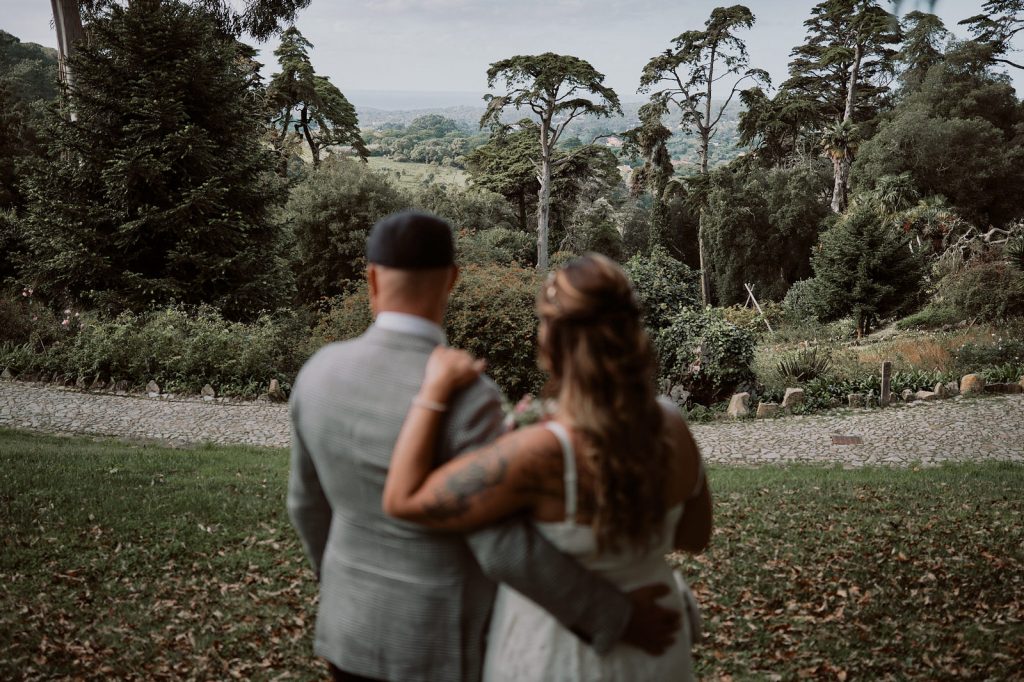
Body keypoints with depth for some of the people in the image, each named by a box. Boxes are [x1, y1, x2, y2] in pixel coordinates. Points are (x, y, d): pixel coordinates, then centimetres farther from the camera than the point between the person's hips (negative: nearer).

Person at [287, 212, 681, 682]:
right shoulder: (465, 400, -30)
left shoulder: (322, 373, -8)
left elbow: (310, 502, 5)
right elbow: (505, 549, -31)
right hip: (439, 637, -6)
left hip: (358, 624, 6)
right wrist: (615, 616, -20)